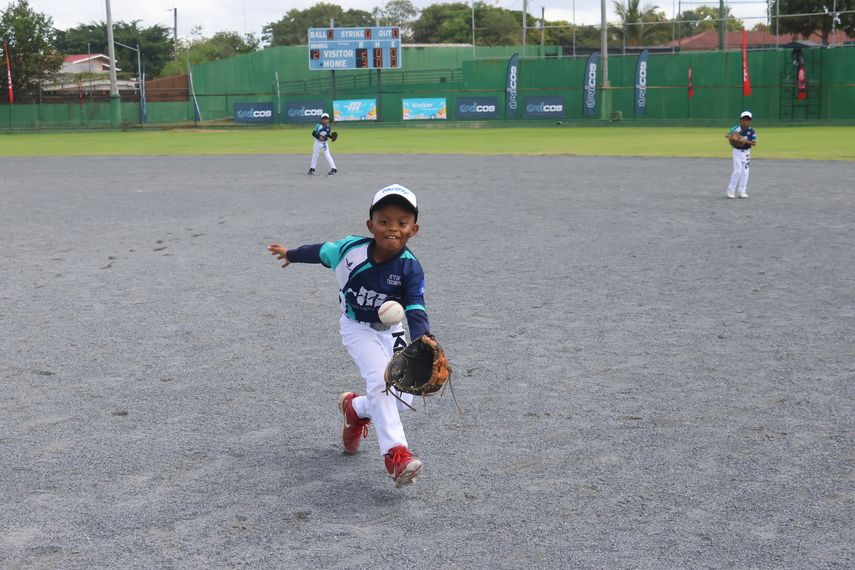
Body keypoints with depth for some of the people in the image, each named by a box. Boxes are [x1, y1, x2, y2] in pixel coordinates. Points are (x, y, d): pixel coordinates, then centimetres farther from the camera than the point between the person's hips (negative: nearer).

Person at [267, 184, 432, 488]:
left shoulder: (410, 268, -22)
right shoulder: (351, 249, -21)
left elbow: (415, 310, -28)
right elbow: (321, 251, -1)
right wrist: (291, 254, 18)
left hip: (390, 330, 2)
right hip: (357, 327, -2)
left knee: (403, 399, -2)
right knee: (380, 380, -25)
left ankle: (355, 407, 28)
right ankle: (396, 453, -27)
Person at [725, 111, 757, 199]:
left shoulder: (751, 131, -4)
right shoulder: (736, 129, -10)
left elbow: (754, 143, -7)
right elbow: (726, 135, -12)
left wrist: (746, 141, -24)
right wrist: (730, 136, -35)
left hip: (746, 153, 3)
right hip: (737, 151, -3)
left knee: (745, 172, 4)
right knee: (737, 170, -10)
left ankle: (742, 191, 13)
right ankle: (731, 190, 2)